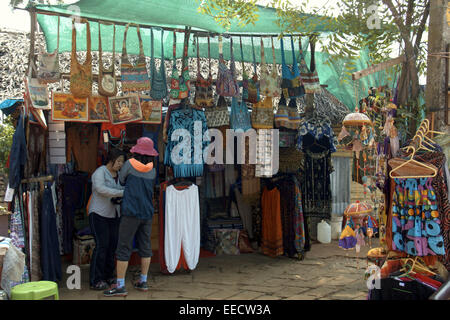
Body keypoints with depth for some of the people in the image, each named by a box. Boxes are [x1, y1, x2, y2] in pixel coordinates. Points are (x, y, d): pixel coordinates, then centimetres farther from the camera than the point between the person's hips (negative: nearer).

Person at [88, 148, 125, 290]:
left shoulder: (118, 175, 9)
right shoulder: (100, 172, -15)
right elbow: (100, 189, -32)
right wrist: (122, 193, -33)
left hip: (113, 214, 8)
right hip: (99, 213, -7)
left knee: (113, 245, 5)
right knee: (102, 245, -13)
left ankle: (108, 276, 16)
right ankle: (95, 281, -8)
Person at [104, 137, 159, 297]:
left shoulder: (129, 164, -8)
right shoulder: (152, 171, 4)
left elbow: (121, 180, 7)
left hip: (131, 213, -5)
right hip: (147, 213, 5)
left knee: (124, 248, -3)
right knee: (145, 247, 13)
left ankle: (120, 286, -4)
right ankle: (143, 282, 20)